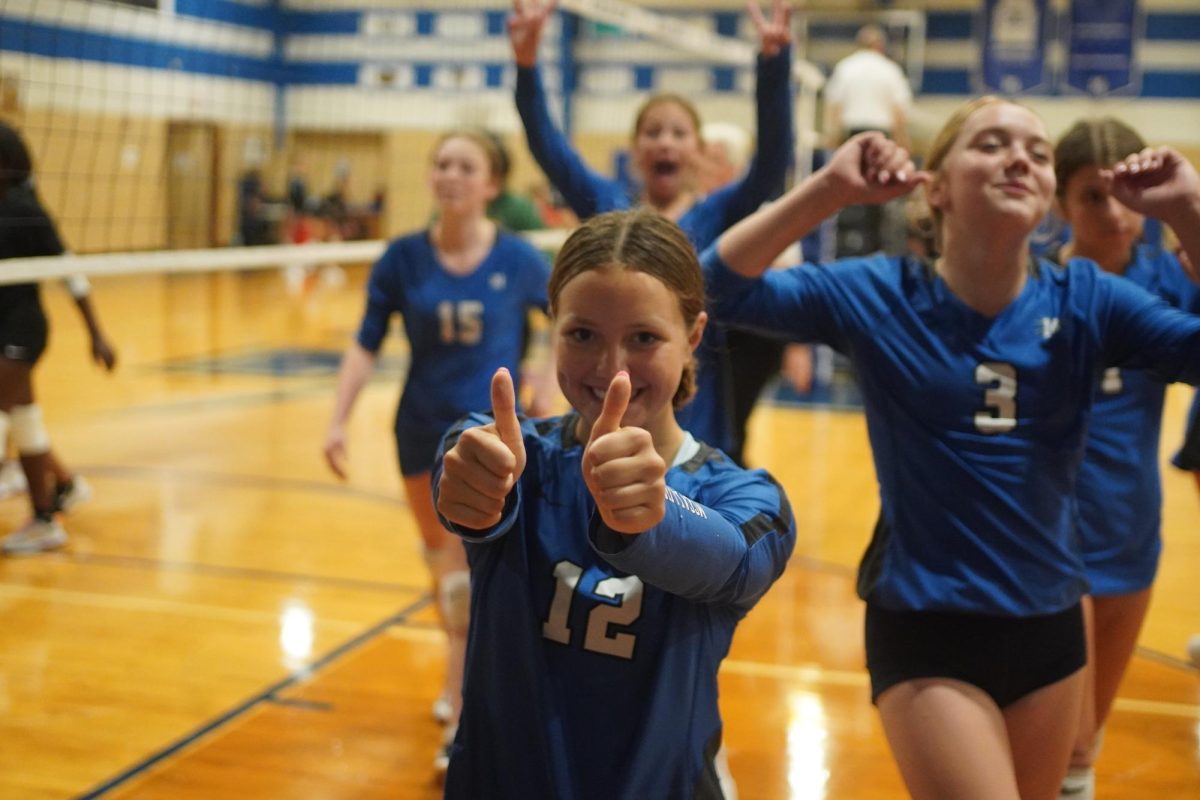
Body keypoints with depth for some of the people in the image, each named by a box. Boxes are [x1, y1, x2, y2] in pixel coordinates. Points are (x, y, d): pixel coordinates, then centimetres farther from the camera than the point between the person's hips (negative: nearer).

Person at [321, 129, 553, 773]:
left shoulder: (517, 260, -9)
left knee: (469, 572, -9)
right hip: (423, 430, 3)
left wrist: (544, 391, 1)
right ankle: (464, 674, 42)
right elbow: (366, 345, -5)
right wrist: (339, 421, -13)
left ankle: (461, 718, 1)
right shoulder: (404, 258, -6)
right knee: (440, 558, 19)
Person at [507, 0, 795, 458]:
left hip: (694, 417, -1)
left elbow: (772, 157, -15)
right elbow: (547, 146, -8)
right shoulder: (605, 204, 5)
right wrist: (527, 63, -26)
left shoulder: (720, 214, 1)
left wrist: (774, 60, -30)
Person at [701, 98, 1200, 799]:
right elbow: (722, 288, -19)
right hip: (926, 630, -4)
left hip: (1051, 626, 4)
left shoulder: (1086, 301, -3)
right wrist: (829, 189, -27)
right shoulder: (880, 296, -10)